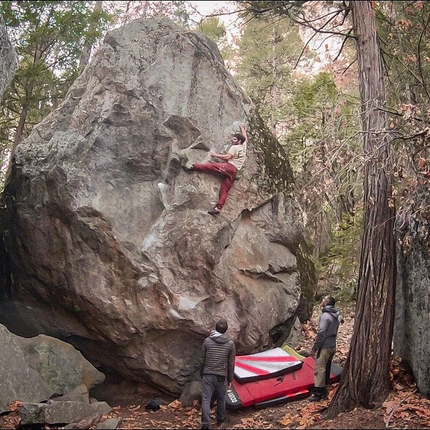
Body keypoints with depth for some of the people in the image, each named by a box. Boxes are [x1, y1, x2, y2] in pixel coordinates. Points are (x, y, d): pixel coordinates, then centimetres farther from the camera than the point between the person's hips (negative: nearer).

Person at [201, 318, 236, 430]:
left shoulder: (207, 341, -6)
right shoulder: (230, 344, -7)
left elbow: (202, 359, 2)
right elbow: (231, 363, -1)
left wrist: (202, 373, 16)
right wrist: (230, 379, 10)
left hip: (207, 375, -1)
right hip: (222, 376, 1)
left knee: (206, 400, 3)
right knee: (221, 399, 19)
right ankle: (220, 420, 36)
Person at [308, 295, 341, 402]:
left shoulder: (325, 315, -18)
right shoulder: (336, 316, 10)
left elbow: (321, 333, -22)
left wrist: (314, 348, -17)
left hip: (325, 347, -9)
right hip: (332, 346, 9)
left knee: (319, 368, -7)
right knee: (326, 369, 16)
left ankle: (318, 393, -6)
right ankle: (323, 391, 25)